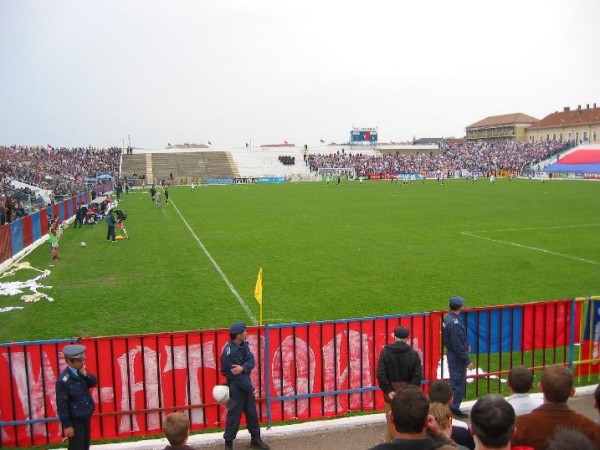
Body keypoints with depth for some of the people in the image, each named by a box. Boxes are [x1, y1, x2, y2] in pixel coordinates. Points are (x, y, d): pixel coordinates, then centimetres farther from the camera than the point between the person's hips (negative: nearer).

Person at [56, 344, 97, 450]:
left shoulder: (80, 372, -1)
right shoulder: (63, 380, -23)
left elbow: (94, 382, 3)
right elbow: (62, 404, -20)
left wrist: (85, 374, -16)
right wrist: (67, 425, -16)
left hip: (85, 417, 7)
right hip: (75, 420, -7)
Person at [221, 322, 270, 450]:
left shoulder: (243, 345, 0)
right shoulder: (229, 352, -26)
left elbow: (251, 360, -8)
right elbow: (237, 375, -23)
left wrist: (243, 368, -29)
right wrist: (250, 388, -15)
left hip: (245, 382, 8)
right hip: (235, 386, -8)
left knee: (252, 412, 16)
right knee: (234, 415, 2)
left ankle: (255, 439, 31)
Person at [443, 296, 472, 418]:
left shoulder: (448, 318, 3)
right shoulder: (455, 323, -27)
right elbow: (458, 346, -25)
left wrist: (465, 345, 14)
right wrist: (467, 361, -18)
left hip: (451, 353, 10)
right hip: (457, 357, -10)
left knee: (455, 381, 20)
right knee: (458, 383, 2)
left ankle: (453, 407, 31)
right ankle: (454, 408, 11)